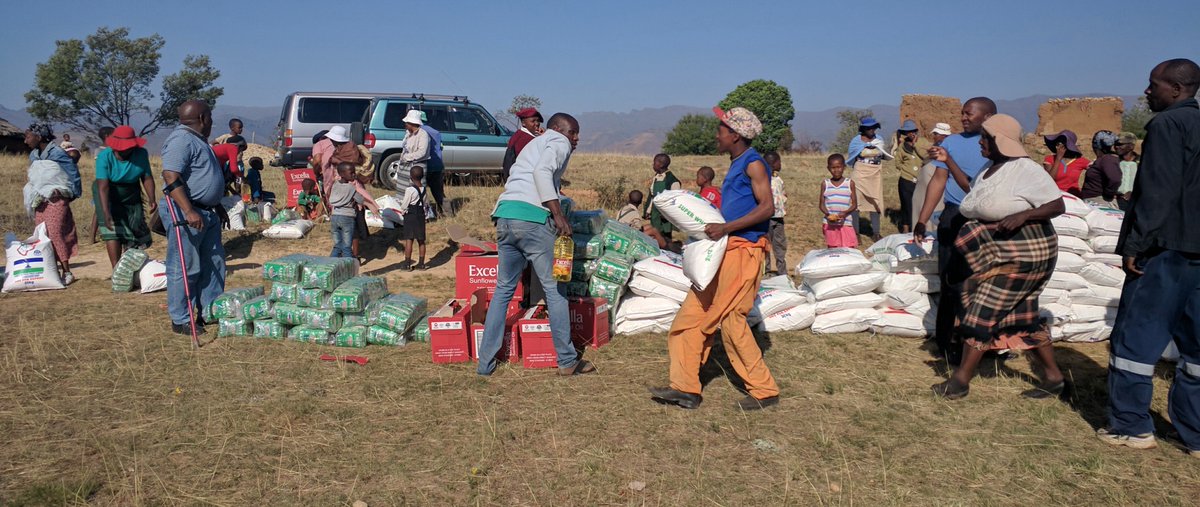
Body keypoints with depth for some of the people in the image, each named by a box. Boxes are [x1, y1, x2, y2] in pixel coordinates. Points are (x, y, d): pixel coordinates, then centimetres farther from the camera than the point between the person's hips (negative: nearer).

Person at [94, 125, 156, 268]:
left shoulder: (141, 154, -16)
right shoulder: (104, 157, -24)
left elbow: (147, 178, -14)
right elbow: (103, 186, -31)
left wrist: (152, 199, -29)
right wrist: (106, 213, -40)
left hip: (131, 198, 4)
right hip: (109, 198, -3)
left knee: (136, 232, 7)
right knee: (112, 232, -14)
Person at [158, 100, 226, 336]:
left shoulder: (197, 140, 19)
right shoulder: (181, 140, -14)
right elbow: (171, 177, -25)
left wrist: (218, 207, 28)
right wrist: (189, 212, -31)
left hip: (207, 212, 11)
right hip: (184, 213, -11)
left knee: (214, 264, 14)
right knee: (185, 268, -4)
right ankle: (180, 321, 4)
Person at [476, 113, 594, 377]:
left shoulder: (533, 144, 32)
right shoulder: (559, 143, 7)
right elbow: (542, 171, -13)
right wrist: (559, 215, -18)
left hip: (504, 216, 8)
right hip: (533, 218, -8)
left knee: (503, 289, 14)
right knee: (554, 288, 2)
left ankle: (485, 362, 15)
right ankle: (567, 361, 8)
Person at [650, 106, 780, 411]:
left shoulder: (753, 163, -8)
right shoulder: (736, 166, 20)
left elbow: (767, 207, -19)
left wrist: (725, 227, -23)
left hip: (743, 250, -10)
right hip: (724, 249, 10)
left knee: (730, 319, -7)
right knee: (692, 313, 5)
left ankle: (765, 391, 6)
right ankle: (685, 388, 9)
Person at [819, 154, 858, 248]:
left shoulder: (850, 183, 2)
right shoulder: (825, 184, 4)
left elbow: (854, 204, 2)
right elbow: (821, 204, 5)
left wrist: (845, 213, -17)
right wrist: (827, 214, -15)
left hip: (845, 222, -1)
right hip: (830, 223, 1)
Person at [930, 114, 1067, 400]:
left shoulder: (1024, 170, -16)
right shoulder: (990, 171, 9)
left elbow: (1058, 205, -15)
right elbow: (972, 191, 26)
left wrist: (1022, 215, -29)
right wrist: (948, 161, 21)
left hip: (1023, 255, -9)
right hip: (996, 254, 9)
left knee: (981, 312, -6)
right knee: (1025, 316, 13)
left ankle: (961, 380, 4)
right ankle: (1054, 378, 25)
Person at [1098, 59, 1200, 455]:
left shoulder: (1168, 124, -10)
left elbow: (1158, 192, -18)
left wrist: (1135, 244, -15)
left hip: (1167, 248, -9)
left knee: (1136, 337, 0)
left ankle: (1130, 426, 5)